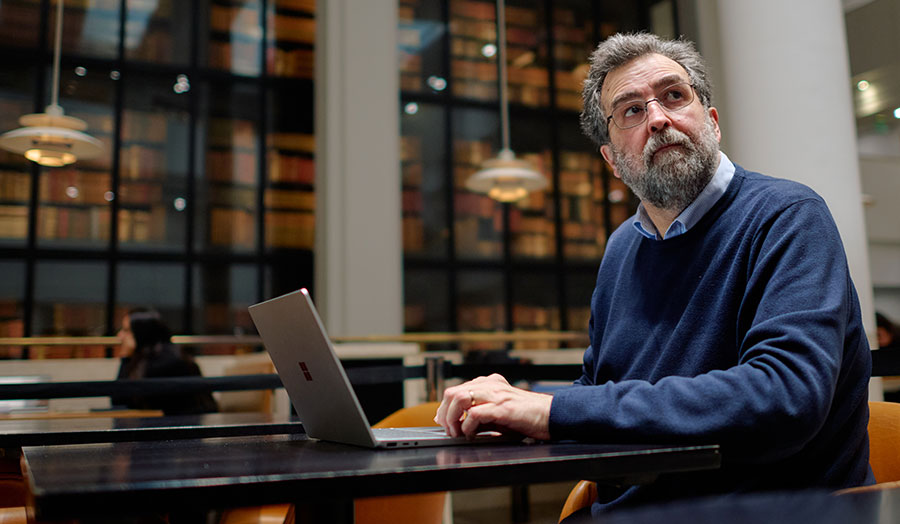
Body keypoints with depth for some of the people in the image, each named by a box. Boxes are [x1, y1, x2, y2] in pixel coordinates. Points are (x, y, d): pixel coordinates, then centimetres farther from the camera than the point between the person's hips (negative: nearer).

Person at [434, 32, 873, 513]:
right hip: (620, 510, 5)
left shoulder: (787, 218, -12)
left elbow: (784, 397, -26)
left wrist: (555, 411, -27)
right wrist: (509, 406, -4)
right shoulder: (622, 249, 8)